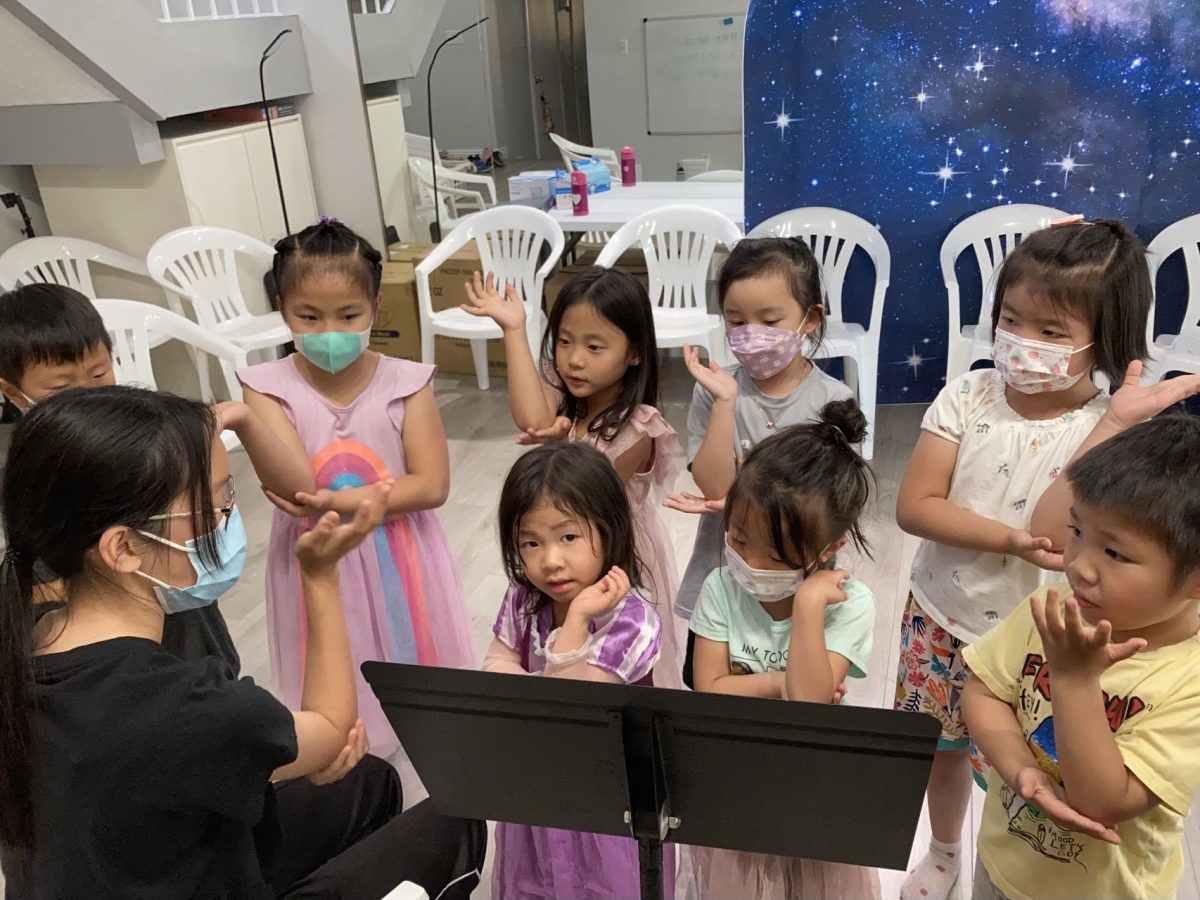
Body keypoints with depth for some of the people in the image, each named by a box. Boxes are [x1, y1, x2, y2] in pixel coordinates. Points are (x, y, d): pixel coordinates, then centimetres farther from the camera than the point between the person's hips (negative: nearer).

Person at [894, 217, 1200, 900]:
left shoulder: (1109, 425, -17)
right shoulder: (968, 395, -10)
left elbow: (1052, 533, -31)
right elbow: (914, 506, -15)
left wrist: (1114, 425, -33)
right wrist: (1009, 539, -26)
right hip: (940, 619, 3)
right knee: (943, 747, 24)